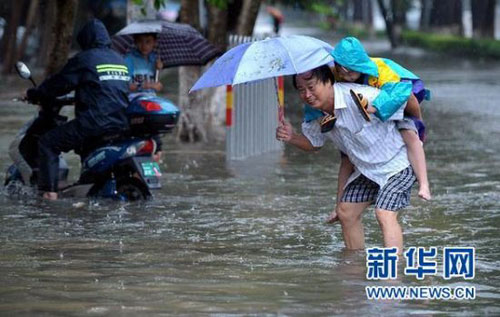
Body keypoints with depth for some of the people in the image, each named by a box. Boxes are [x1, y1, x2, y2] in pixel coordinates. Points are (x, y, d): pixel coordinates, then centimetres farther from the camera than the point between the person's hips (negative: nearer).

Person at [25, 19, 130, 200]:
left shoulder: (84, 59, -4)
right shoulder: (119, 60, 18)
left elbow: (60, 83, -1)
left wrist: (33, 95, 13)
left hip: (95, 122, -8)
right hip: (121, 123, 8)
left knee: (48, 143, 0)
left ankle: (49, 190, -11)